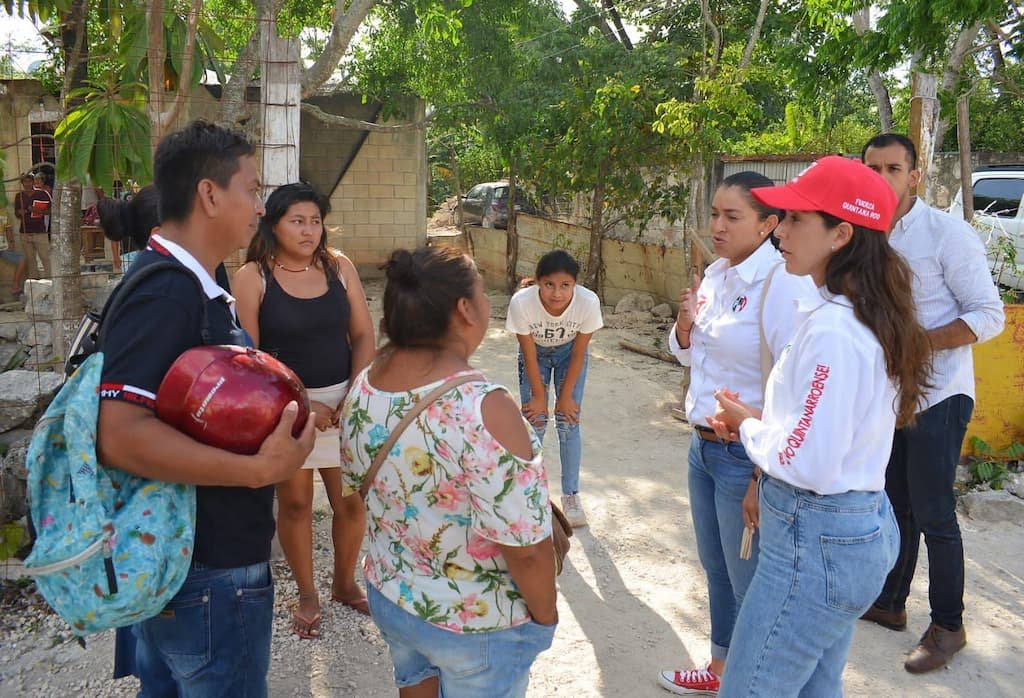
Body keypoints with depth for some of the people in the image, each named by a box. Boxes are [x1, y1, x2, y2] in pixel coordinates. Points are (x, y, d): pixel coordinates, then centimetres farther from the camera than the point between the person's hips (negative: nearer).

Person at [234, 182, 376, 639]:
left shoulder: (339, 267, 2)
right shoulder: (252, 276, -8)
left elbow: (363, 335, 3)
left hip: (344, 399, 3)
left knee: (352, 500, 7)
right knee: (294, 501, 7)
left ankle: (345, 584, 30)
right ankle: (307, 596, 26)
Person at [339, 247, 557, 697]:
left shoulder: (362, 387, -9)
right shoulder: (483, 409, -32)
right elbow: (526, 549, -28)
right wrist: (545, 615, -10)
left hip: (388, 596, 6)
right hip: (477, 623, -6)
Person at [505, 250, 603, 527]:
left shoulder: (588, 302, -36)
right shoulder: (521, 302, -37)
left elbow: (578, 354, -19)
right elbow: (529, 355, -21)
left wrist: (565, 396, -10)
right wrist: (539, 396, -11)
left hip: (569, 353, 0)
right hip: (535, 353, 0)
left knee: (568, 424, -1)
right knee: (535, 422, -1)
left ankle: (571, 495, 15)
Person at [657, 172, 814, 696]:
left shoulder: (781, 284, -20)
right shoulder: (715, 275, 6)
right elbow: (689, 354, 18)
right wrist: (685, 322, -5)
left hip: (748, 457, -8)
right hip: (703, 448, 8)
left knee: (752, 585, 6)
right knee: (716, 569, 23)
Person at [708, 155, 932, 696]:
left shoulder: (832, 330, -24)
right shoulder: (866, 316, 7)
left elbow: (807, 463, -25)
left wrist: (749, 424, -8)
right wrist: (759, 423, 6)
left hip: (815, 543, -10)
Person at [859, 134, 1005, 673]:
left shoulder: (948, 233, -14)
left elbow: (989, 315, -16)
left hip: (937, 396, -7)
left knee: (933, 515, -1)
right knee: (894, 505, 17)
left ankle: (948, 626, 15)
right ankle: (890, 602, 32)